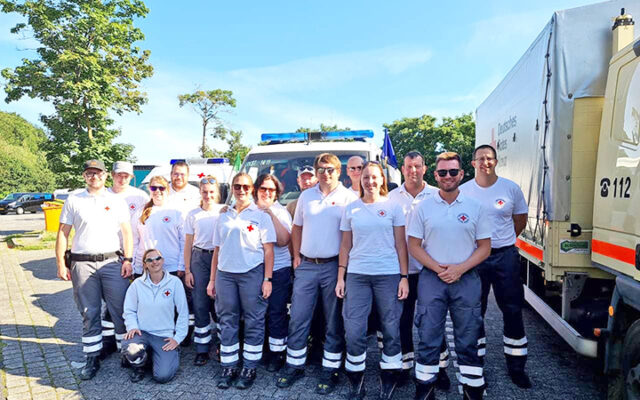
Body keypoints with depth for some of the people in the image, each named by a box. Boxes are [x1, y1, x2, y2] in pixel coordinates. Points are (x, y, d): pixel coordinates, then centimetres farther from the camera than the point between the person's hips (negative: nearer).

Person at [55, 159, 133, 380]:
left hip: (111, 262, 0)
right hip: (82, 264, 0)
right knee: (89, 314, 9)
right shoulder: (73, 200, 8)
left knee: (121, 310, 0)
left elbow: (127, 231, 7)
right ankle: (92, 358, 20)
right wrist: (61, 264, 0)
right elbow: (63, 233, 7)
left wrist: (128, 259, -2)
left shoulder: (117, 201, 8)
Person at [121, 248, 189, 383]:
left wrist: (178, 337, -5)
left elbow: (183, 312, -2)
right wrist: (132, 326, -11)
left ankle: (173, 354, 18)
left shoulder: (174, 282, -5)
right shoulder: (137, 284, 1)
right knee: (130, 350, -34)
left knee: (163, 376, -19)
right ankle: (139, 366, 6)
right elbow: (129, 310, 8)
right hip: (142, 332, 2)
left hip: (165, 336, -1)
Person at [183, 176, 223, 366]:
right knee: (200, 305, 1)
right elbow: (188, 244, 9)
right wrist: (187, 270, 3)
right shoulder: (193, 215, 7)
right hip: (199, 259, 2)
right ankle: (202, 349, 12)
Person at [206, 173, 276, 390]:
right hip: (225, 274, 4)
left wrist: (267, 279, -8)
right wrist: (212, 280, 11)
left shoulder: (261, 216, 2)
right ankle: (229, 368, 21)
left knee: (254, 322, 3)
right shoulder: (223, 217, 13)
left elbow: (268, 250, -2)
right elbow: (217, 250, 15)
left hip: (252, 274, -3)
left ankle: (249, 369, 16)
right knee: (227, 322, 8)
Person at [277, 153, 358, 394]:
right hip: (306, 265, 4)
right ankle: (294, 365, 26)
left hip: (333, 266, -3)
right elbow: (297, 228, 16)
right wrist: (296, 256, 8)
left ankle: (330, 370, 22)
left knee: (334, 322, 8)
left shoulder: (349, 197, -3)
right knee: (298, 318, 9)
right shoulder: (306, 196, 10)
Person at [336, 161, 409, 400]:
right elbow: (345, 246, 9)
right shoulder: (351, 209, 8)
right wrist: (340, 277, 4)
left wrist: (404, 277, -4)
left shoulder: (393, 207, 3)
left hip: (389, 275, -1)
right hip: (356, 275, 1)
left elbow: (401, 245, 3)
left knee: (391, 329, 5)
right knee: (354, 331, 0)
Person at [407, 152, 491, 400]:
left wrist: (459, 269, -10)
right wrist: (438, 268, -11)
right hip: (431, 279, 0)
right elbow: (414, 246, 2)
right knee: (428, 338, 5)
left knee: (468, 340, 9)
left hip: (466, 279, 1)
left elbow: (484, 247, 4)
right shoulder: (423, 207, 2)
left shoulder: (474, 207, 3)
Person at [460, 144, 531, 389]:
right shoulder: (463, 191, -1)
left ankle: (516, 367, 23)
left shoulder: (511, 188, 0)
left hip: (505, 256, 1)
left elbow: (521, 218, 11)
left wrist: (503, 242, 9)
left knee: (513, 311, 6)